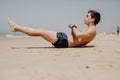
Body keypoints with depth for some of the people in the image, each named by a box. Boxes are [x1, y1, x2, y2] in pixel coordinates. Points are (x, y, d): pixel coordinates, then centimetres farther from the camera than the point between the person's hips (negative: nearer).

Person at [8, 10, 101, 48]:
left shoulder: (92, 30, -11)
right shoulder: (88, 29, 20)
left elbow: (78, 35, -26)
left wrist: (74, 27, -8)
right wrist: (73, 28, 11)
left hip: (64, 41, -10)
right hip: (64, 37, 10)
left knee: (40, 31, -6)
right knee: (41, 30, 12)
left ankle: (16, 27, 7)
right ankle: (16, 28, 21)